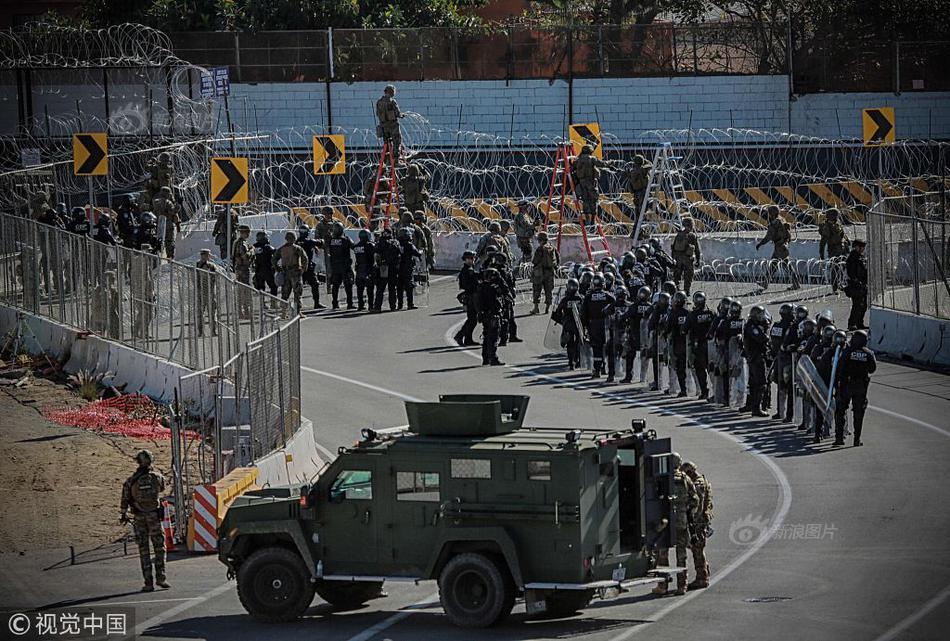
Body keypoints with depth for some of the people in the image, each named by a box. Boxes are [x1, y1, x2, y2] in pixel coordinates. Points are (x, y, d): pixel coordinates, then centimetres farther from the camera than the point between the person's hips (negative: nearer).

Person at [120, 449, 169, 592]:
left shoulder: (131, 481, -7)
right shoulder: (157, 478, -6)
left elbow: (125, 500, 0)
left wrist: (123, 515, 16)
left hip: (139, 518, 0)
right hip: (154, 516, 0)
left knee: (143, 550, 4)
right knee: (159, 548, 9)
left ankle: (148, 583, 1)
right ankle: (160, 577, 1)